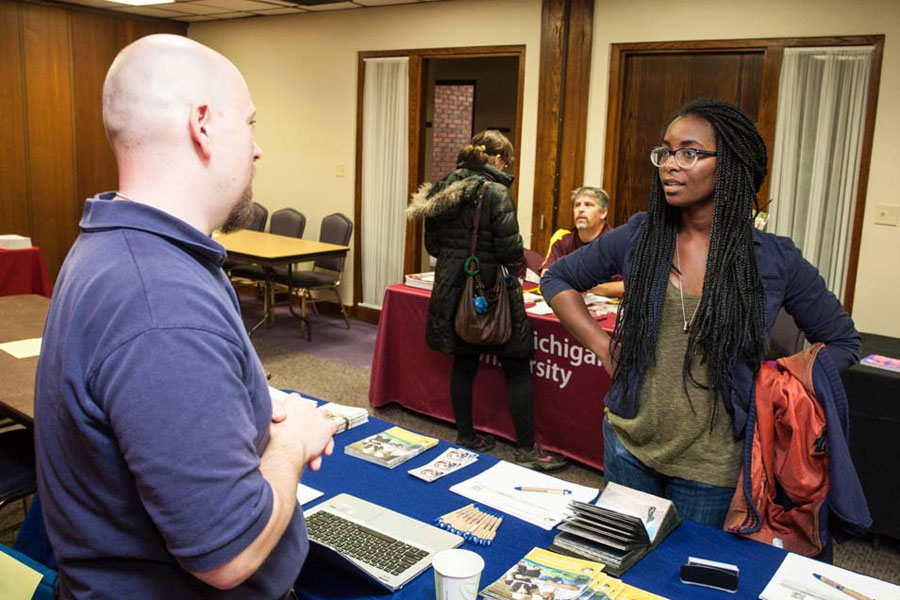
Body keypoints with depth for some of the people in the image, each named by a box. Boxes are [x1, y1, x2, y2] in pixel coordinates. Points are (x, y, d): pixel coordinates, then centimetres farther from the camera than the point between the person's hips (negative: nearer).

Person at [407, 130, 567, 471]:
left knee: (463, 363, 16)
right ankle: (526, 450, 8)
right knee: (517, 369, 3)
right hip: (489, 289, -7)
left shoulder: (441, 189, 6)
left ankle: (466, 438, 26)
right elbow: (509, 247, -19)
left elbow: (431, 244, 10)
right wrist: (518, 263, 2)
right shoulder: (496, 191, -14)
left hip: (452, 288, 7)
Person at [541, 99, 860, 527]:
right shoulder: (638, 237, -4)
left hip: (713, 464, -2)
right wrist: (602, 345, -3)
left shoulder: (775, 260, -8)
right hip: (629, 446, 2)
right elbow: (557, 279, 7)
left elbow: (842, 342, 5)